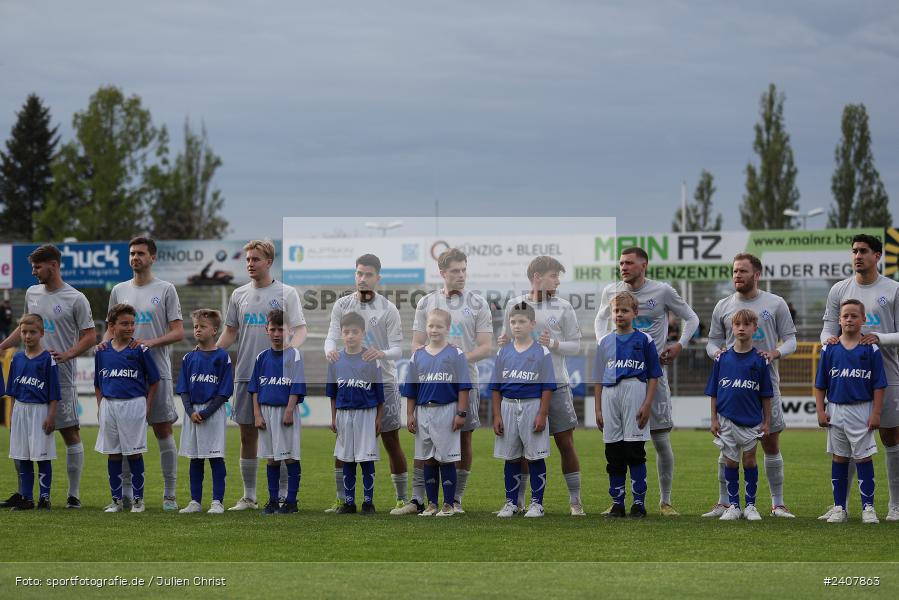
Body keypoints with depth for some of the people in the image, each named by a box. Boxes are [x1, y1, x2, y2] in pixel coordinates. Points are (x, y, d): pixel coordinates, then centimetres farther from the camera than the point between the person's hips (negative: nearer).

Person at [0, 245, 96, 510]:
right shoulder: (32, 293, 12)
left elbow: (90, 336, -7)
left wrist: (67, 354, -21)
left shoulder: (76, 299, -6)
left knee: (70, 433, -1)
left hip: (61, 377, -6)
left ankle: (74, 495, 3)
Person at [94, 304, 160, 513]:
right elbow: (98, 384, 16)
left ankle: (138, 499, 9)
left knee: (134, 454, 0)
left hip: (134, 404, -3)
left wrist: (147, 406, -3)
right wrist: (101, 406, 7)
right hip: (109, 406, 3)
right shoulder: (102, 351, 6)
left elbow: (153, 381, 2)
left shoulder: (140, 350, -3)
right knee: (112, 454, 7)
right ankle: (116, 500, 14)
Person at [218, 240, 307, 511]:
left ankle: (282, 496, 6)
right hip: (245, 374, 4)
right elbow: (230, 332, 18)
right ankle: (248, 497, 13)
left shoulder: (286, 293, 0)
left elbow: (300, 329, -4)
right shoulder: (239, 295, 12)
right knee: (248, 436, 6)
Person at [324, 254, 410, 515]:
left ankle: (404, 499, 7)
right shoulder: (342, 305, 2)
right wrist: (330, 350, -30)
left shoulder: (388, 310, -5)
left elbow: (398, 349, -8)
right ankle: (341, 500, 11)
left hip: (383, 382, -2)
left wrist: (381, 353, -31)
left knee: (391, 442, 0)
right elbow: (332, 336, -5)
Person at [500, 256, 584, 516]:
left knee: (565, 443, -2)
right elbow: (507, 340, 15)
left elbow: (575, 345, 4)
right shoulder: (514, 305, 7)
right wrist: (503, 342, -8)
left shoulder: (562, 307, 4)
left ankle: (575, 501, 5)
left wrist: (553, 344, -14)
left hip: (555, 384, -1)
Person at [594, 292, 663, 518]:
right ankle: (617, 503, 12)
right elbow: (599, 379, 14)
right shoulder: (604, 342, 13)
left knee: (635, 451, -4)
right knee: (613, 454, 6)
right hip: (609, 395, 4)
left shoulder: (644, 340, 3)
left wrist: (647, 405, -8)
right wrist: (598, 410, 8)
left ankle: (639, 502, 1)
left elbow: (653, 376, 2)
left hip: (635, 391, -4)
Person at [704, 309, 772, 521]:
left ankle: (750, 506, 11)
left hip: (751, 421, -1)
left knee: (749, 460, 3)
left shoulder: (759, 360, -1)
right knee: (730, 462, 6)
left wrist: (767, 421, 1)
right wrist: (714, 419, 2)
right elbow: (714, 392, 6)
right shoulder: (722, 358, 3)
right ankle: (733, 506, 13)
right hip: (727, 420, 1)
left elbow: (766, 395, 3)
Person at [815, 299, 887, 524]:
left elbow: (879, 385, -2)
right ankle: (839, 508, 14)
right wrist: (820, 411, 1)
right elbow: (820, 385, 7)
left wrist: (876, 413, -8)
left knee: (863, 458, -1)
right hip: (836, 410, 2)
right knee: (839, 458, 9)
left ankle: (868, 508, 3)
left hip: (862, 410, -2)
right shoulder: (829, 349, 4)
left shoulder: (871, 349, -2)